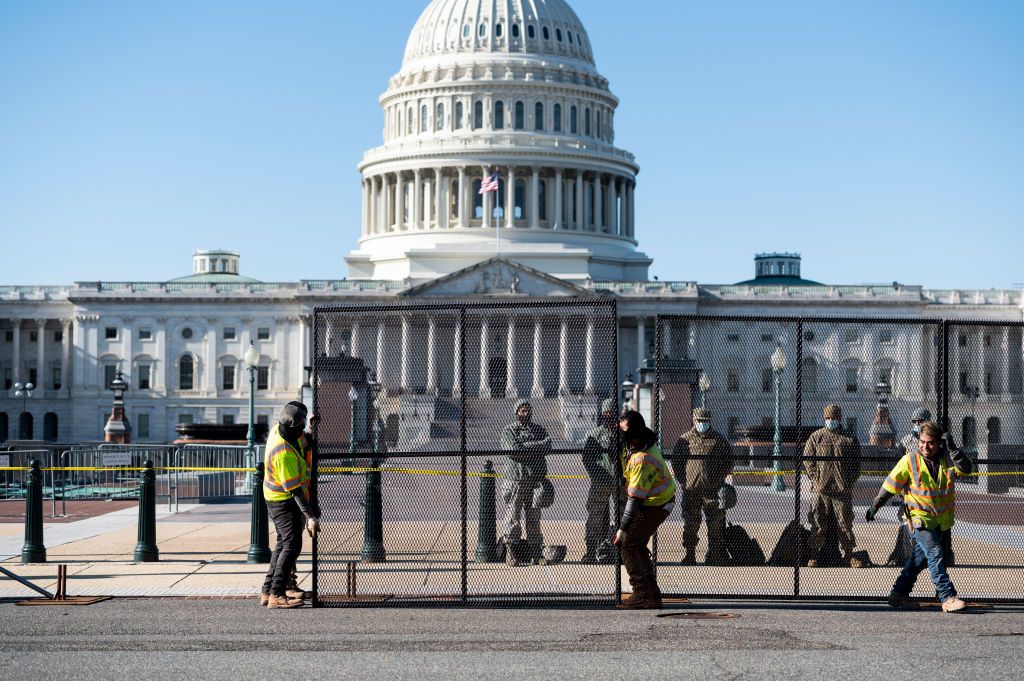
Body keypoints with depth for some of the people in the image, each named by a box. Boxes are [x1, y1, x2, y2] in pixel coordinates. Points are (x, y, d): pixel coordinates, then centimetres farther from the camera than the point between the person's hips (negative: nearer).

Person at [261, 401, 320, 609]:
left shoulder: (278, 429, -4)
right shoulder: (284, 453, -31)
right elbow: (295, 490, -30)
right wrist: (310, 517, -30)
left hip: (275, 498, 10)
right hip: (283, 501, -10)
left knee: (284, 543, 17)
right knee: (292, 545, -12)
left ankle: (268, 590, 23)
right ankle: (276, 595, -13)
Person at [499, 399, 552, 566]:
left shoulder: (539, 429, 17)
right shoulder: (509, 430, 4)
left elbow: (547, 446, -1)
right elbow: (513, 450, -13)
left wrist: (525, 447, -10)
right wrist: (536, 447, -9)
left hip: (535, 479, 3)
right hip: (514, 478, -3)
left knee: (534, 517, 4)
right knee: (513, 516, -5)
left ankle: (536, 552, 7)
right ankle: (511, 551, -2)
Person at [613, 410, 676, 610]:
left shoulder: (641, 459, -33)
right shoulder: (644, 438, -5)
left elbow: (635, 498, -31)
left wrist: (622, 529, -28)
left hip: (655, 505, -10)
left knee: (627, 543, -8)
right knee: (638, 544, 15)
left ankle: (643, 596, -8)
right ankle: (653, 593, 20)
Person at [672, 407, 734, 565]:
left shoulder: (719, 440, 7)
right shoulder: (685, 439, 7)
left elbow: (729, 461, 11)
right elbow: (676, 460, 11)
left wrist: (719, 478, 1)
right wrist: (683, 480, 1)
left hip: (713, 489, 0)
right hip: (691, 489, 0)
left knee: (716, 525, 2)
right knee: (690, 524, 3)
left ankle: (714, 557, 9)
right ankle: (688, 557, 9)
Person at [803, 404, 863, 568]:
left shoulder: (850, 439, 9)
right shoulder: (816, 437, 8)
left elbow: (857, 463, 10)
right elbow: (808, 459, 4)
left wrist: (850, 482, -1)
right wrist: (815, 479, -6)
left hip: (843, 489, 1)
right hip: (821, 489, -1)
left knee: (845, 523, 4)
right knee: (818, 524, 2)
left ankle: (848, 555, 14)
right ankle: (814, 554, 10)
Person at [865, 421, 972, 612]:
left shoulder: (947, 459, 1)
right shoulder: (910, 460, -7)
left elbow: (966, 468, -15)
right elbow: (890, 485, -2)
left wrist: (952, 449, -23)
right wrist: (874, 507, 2)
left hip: (940, 519, 5)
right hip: (920, 517, -5)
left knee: (921, 557, 11)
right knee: (935, 555, -14)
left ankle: (899, 594, 22)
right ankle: (948, 598, -15)